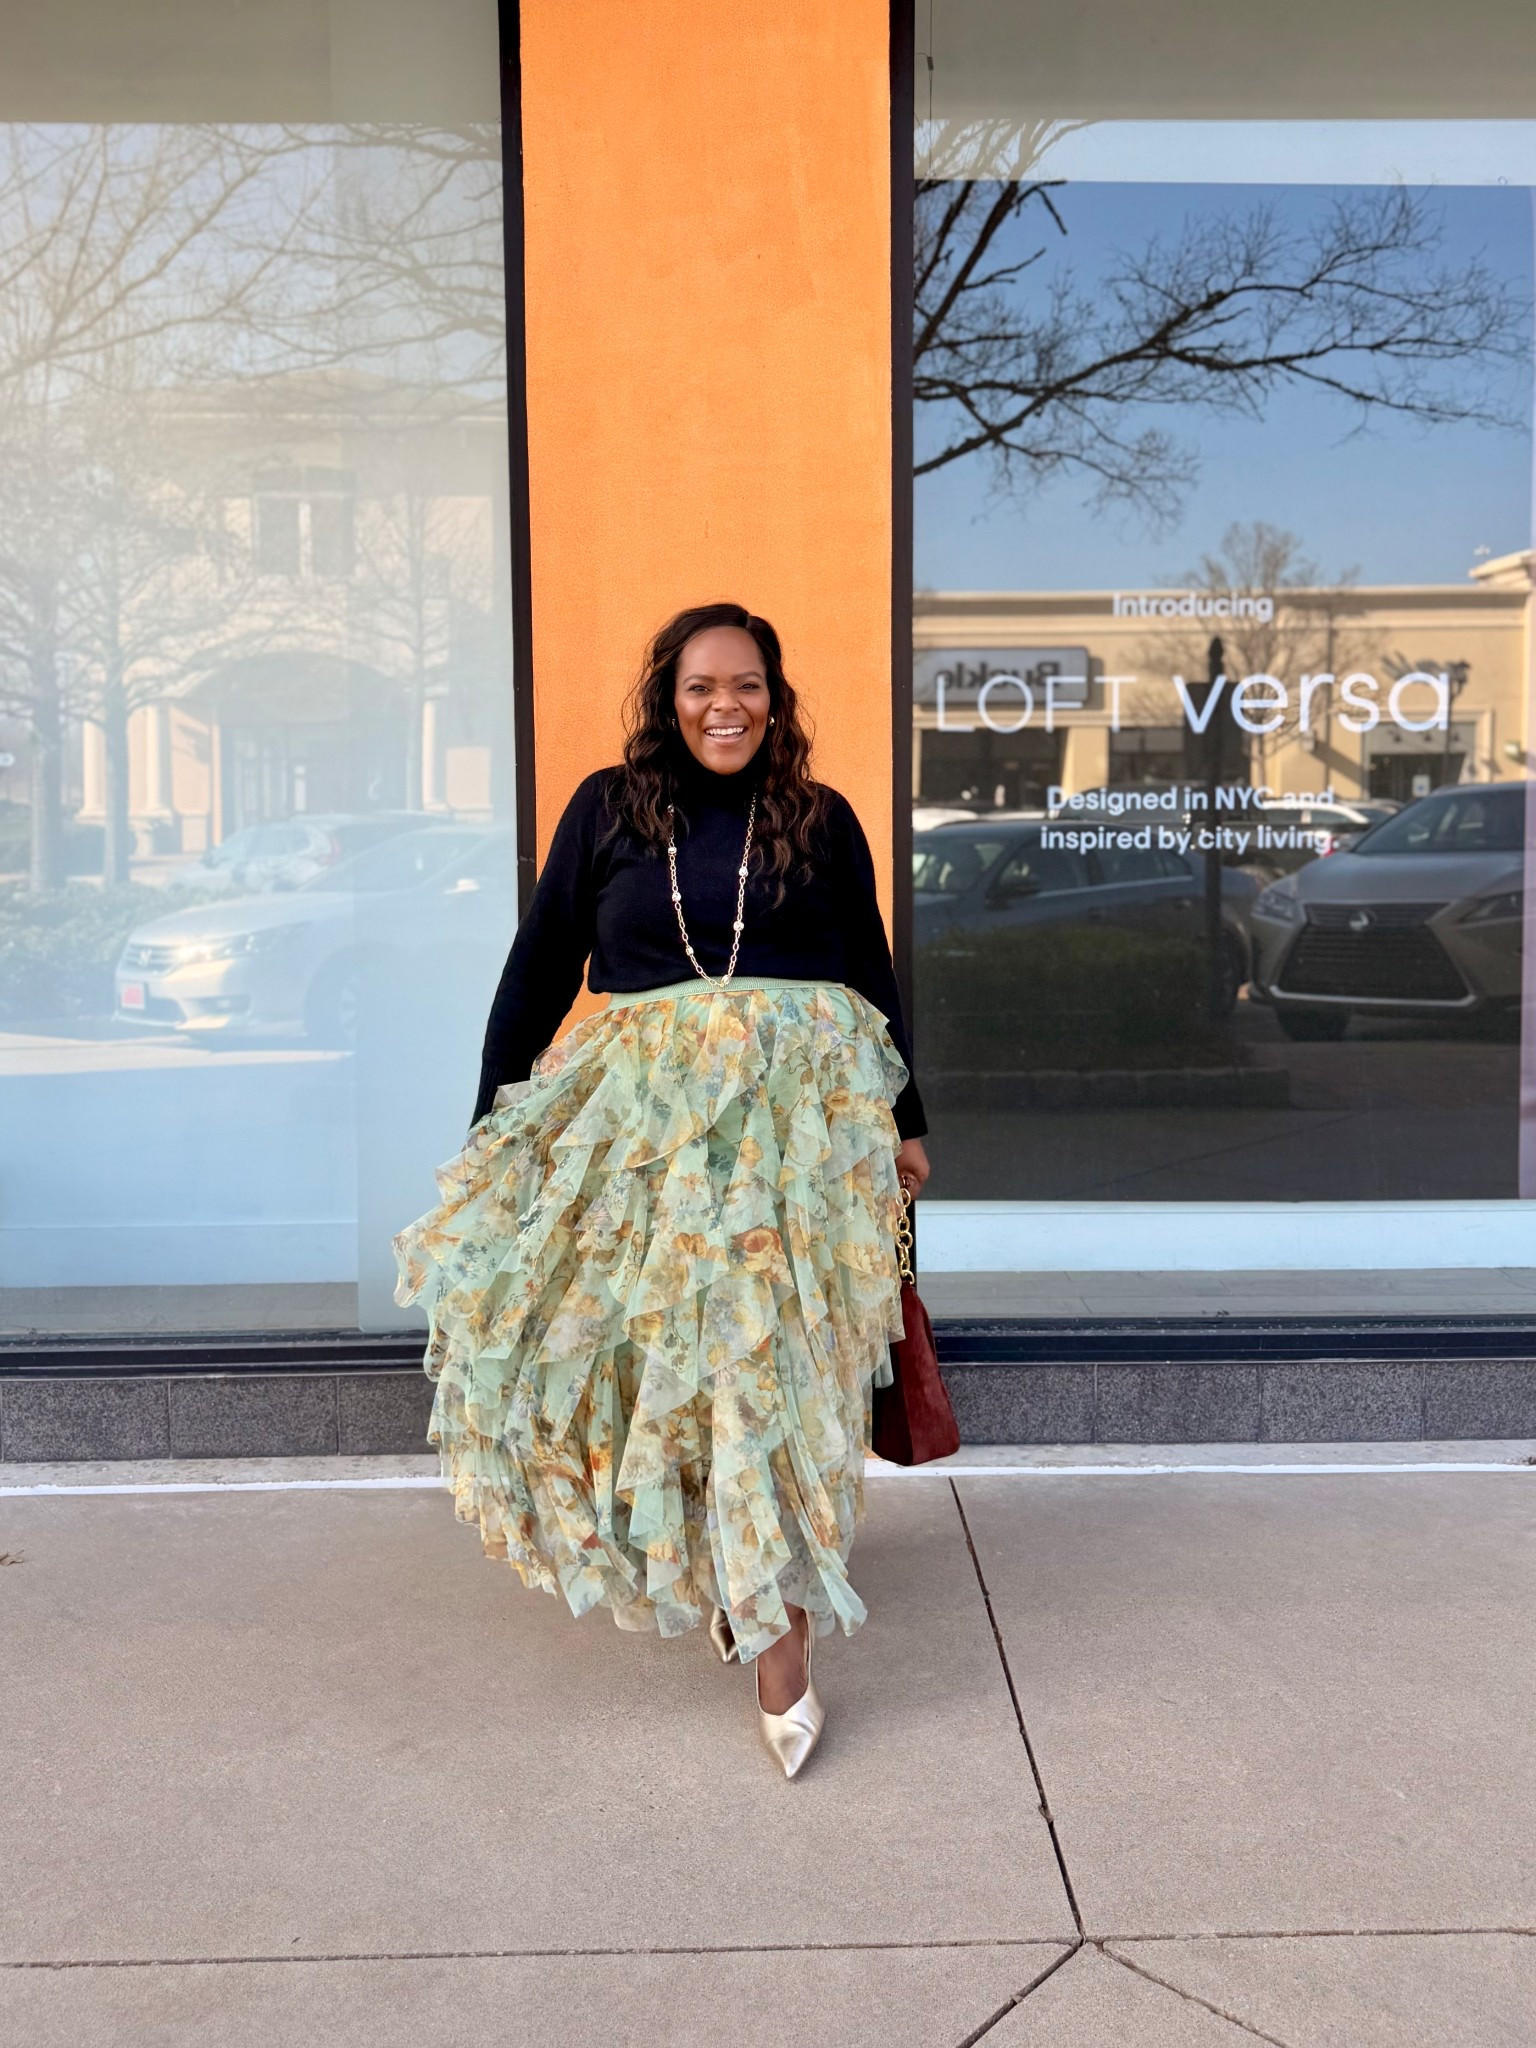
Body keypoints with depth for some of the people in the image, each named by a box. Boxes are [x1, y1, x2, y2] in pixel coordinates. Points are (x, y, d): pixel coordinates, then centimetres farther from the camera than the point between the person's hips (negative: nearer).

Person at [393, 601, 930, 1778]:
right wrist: (494, 1122, 6)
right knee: (653, 1344, 0)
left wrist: (905, 1124, 15)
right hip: (643, 1110, 1)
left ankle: (780, 1640, 3)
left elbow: (874, 974, 14)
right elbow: (540, 968, 8)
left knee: (776, 1354, -6)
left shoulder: (822, 819, 8)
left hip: (800, 1107, -1)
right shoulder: (609, 808, 7)